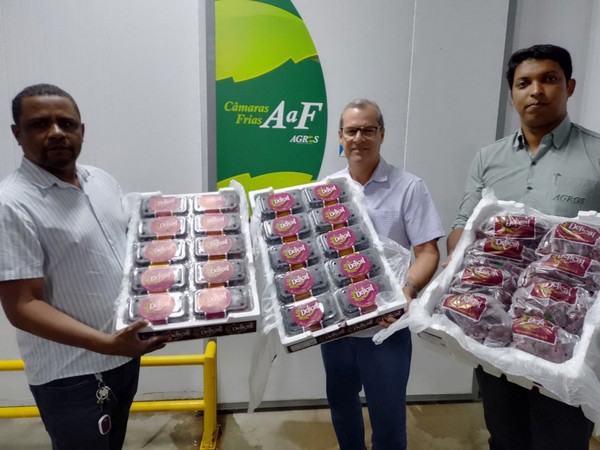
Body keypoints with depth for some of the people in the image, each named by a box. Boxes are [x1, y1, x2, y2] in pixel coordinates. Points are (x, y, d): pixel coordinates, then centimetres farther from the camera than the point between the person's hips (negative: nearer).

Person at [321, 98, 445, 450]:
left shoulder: (409, 188, -7)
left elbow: (428, 253, -10)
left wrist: (406, 291, -27)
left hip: (385, 327, -4)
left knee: (388, 417, 9)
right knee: (341, 403, 24)